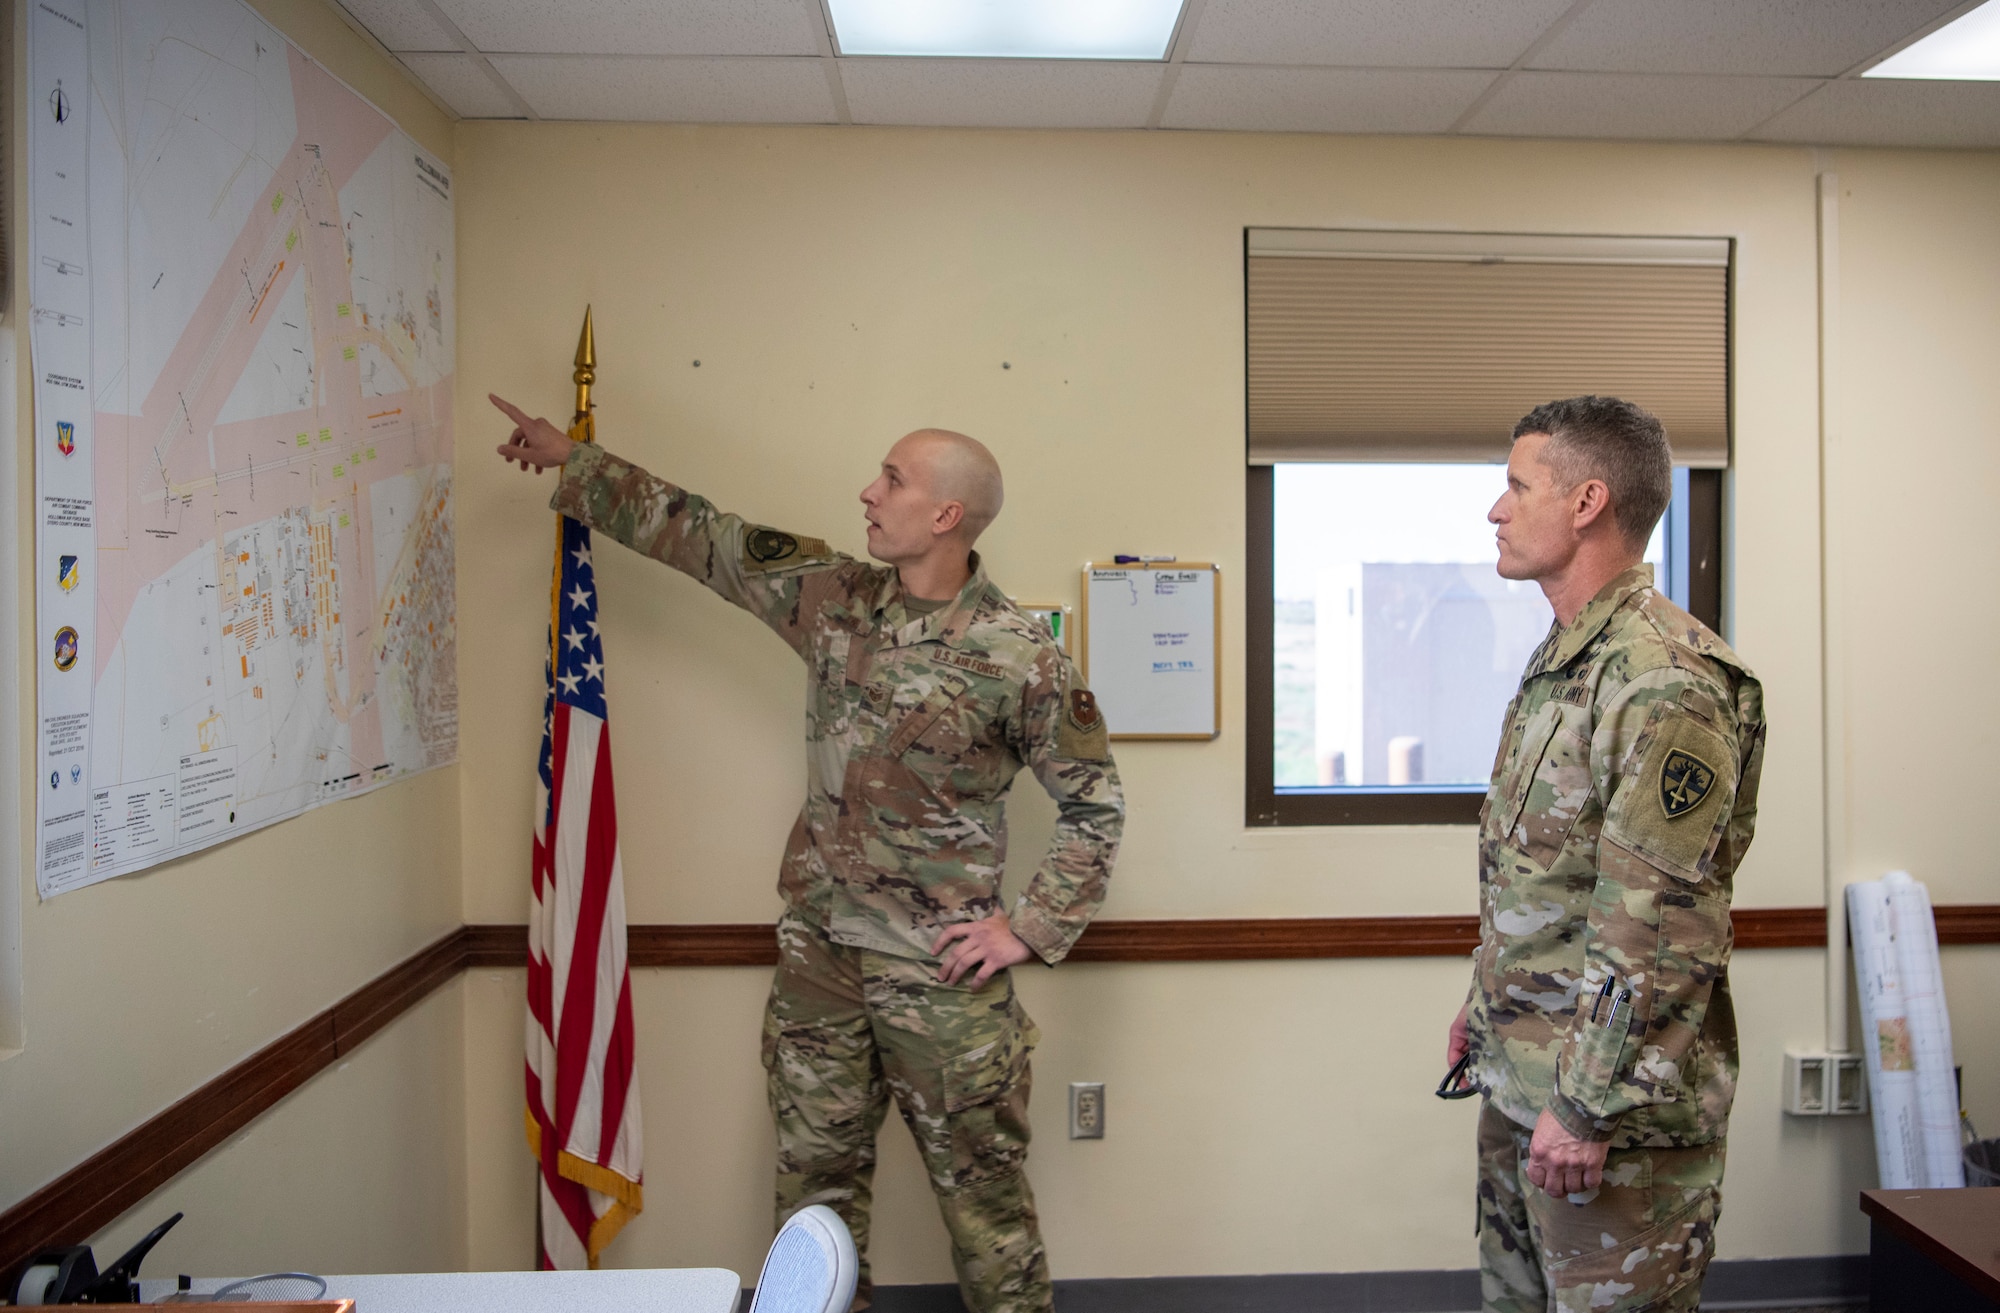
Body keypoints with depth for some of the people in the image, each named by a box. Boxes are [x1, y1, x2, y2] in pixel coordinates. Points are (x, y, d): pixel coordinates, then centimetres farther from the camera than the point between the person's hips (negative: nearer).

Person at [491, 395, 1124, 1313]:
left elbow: (1094, 805, -6)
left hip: (941, 969, -5)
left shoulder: (1022, 658, -13)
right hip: (817, 952, 5)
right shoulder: (834, 598, 2)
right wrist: (569, 460, 14)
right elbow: (698, 535, 9)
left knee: (982, 1190, 7)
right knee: (814, 1183, 16)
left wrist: (1031, 928, -10)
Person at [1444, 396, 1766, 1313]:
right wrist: (1487, 1005, 20)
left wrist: (1587, 1103, -22)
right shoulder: (1560, 659, 12)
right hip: (1518, 1080, 10)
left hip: (1615, 1101, -9)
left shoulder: (1664, 678, -21)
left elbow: (1661, 927, -24)